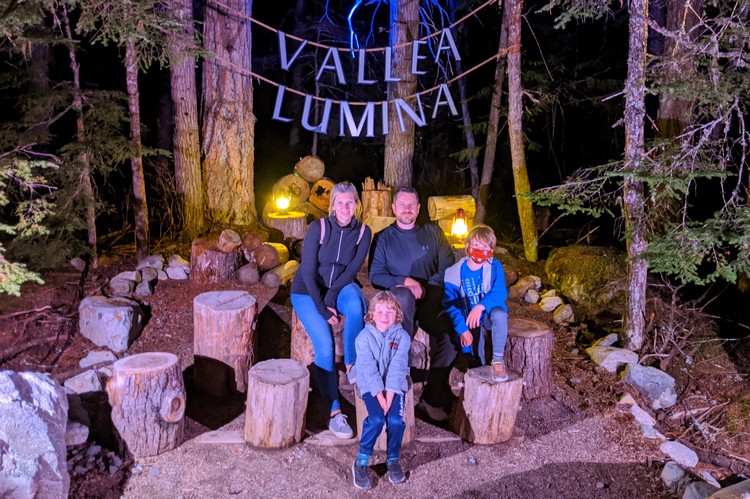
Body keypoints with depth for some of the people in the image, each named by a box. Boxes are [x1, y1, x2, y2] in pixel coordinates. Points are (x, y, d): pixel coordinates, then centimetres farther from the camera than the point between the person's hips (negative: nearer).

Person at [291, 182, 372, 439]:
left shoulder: (363, 232, -6)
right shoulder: (318, 228, -15)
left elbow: (353, 269, -9)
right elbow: (308, 272, -15)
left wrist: (332, 296, -22)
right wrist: (322, 309, -19)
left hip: (340, 285, 2)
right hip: (307, 291, -2)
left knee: (356, 306, -34)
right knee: (324, 345, -21)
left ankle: (352, 365, -15)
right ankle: (334, 412, -12)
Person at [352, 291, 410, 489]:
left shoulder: (402, 336, -4)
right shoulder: (364, 337, -8)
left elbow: (397, 367, -12)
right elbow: (369, 369, -13)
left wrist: (390, 394, -21)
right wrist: (379, 395, -20)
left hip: (395, 384, 1)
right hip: (371, 385, -1)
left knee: (395, 420, -19)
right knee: (376, 419, -23)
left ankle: (393, 459, 6)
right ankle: (361, 462, -6)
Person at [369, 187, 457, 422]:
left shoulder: (432, 232, 15)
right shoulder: (383, 238, 11)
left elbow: (448, 266, 8)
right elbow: (375, 275, 2)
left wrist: (426, 287, -7)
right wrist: (405, 282, -13)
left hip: (431, 297, 2)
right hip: (398, 299, -2)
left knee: (452, 333, -26)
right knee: (403, 296, -39)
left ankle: (432, 397, -13)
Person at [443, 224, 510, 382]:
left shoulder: (495, 267, -8)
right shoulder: (455, 271, -7)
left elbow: (500, 292, -23)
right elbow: (450, 303, -10)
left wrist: (480, 306, -41)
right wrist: (462, 329, -20)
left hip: (489, 314, -1)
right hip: (469, 320, 1)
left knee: (499, 313, -36)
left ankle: (498, 361, -26)